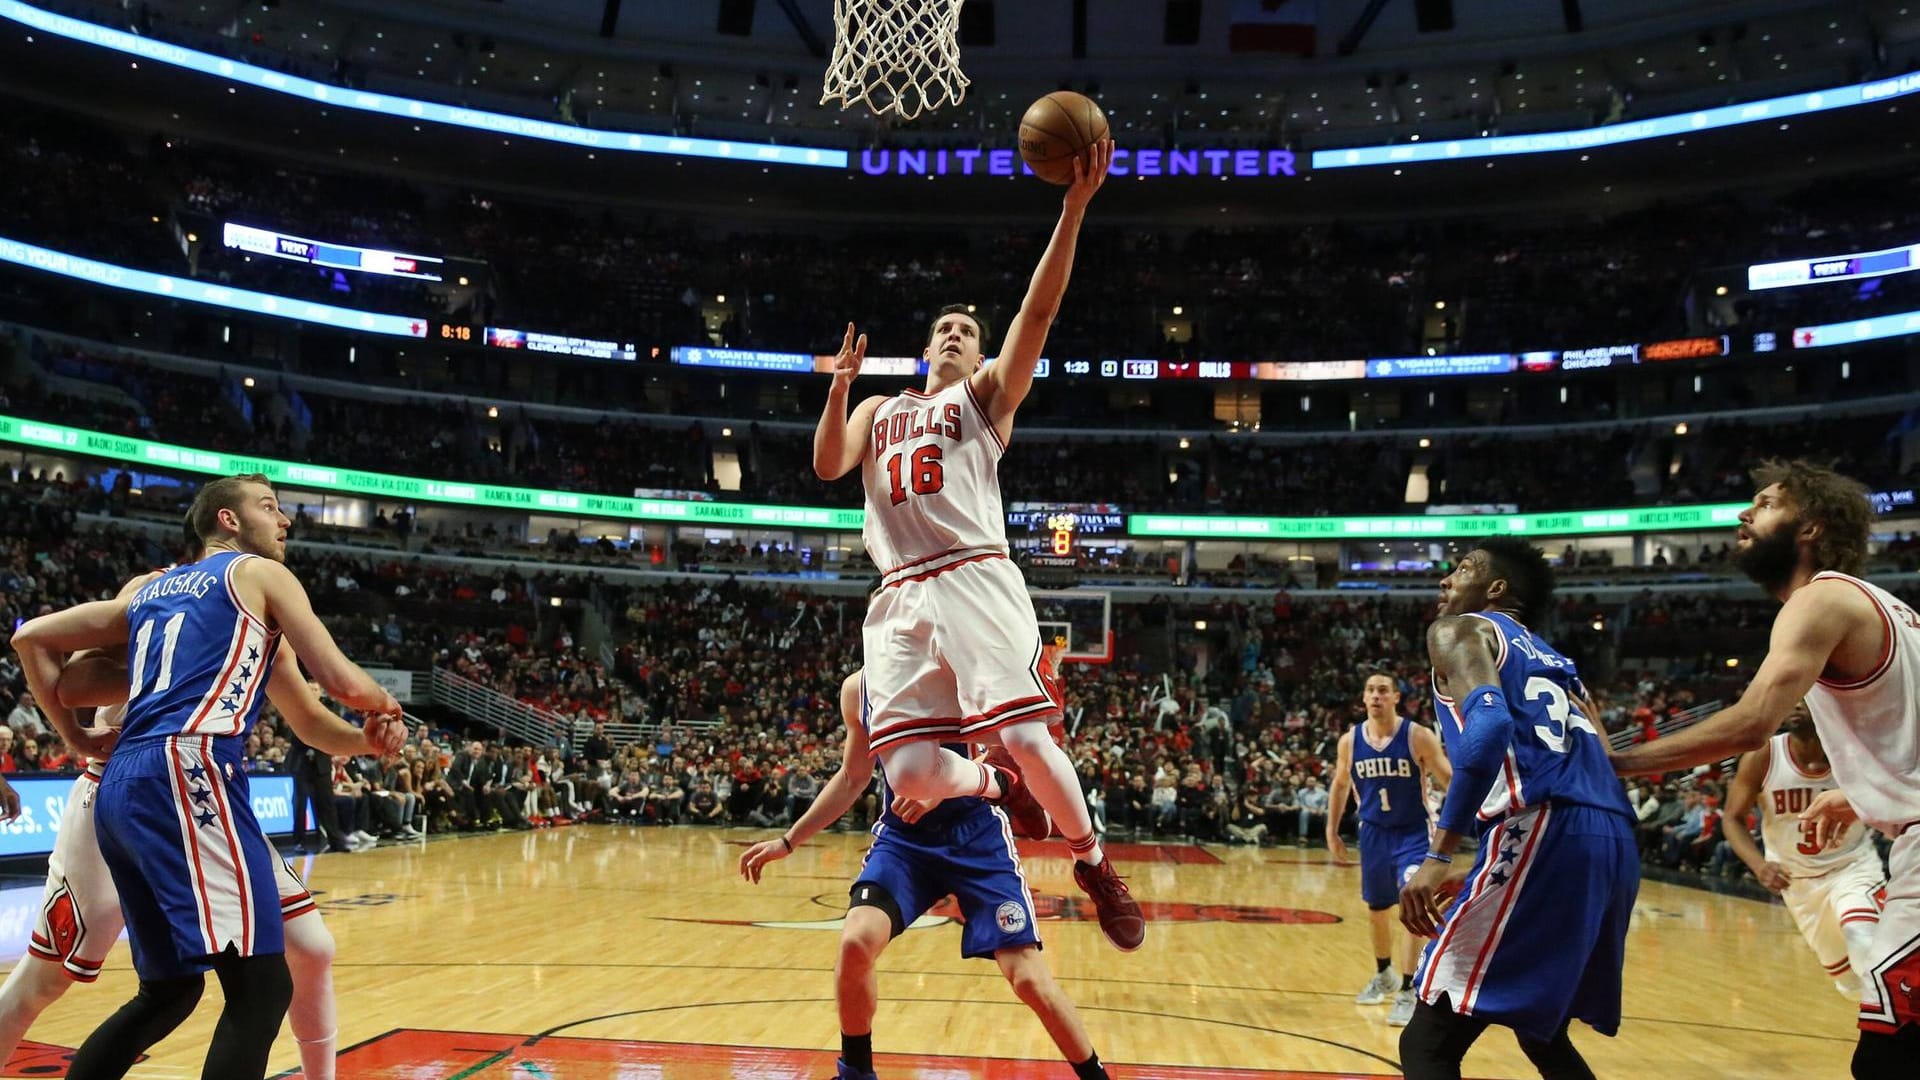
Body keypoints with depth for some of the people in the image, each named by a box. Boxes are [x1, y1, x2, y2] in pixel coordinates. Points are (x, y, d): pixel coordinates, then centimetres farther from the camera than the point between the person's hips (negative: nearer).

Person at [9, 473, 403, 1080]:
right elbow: (344, 683, 1)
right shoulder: (261, 573, 9)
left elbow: (32, 637, 29)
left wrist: (76, 738, 30)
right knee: (261, 985, -12)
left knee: (171, 988, 20)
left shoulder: (151, 591, 28)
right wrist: (387, 708, 22)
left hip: (120, 788, 9)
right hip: (185, 771, -9)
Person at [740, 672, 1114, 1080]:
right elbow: (852, 778, 14)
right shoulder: (856, 689, 1)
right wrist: (788, 841, 14)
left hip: (976, 834, -3)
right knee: (856, 943, -20)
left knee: (1029, 977, -10)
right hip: (902, 837, 3)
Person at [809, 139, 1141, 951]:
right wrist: (840, 384, 0)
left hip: (976, 582, -3)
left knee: (1025, 737, -18)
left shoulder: (987, 393, 17)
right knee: (911, 774, -12)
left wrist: (1073, 207, -8)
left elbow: (1038, 312, 1)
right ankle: (998, 784, 23)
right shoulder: (878, 410, 29)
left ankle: (1095, 866, 8)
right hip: (901, 600, 3)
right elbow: (827, 466, 11)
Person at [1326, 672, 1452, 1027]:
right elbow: (1341, 786, 11)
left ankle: (1408, 992, -9)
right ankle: (1384, 976, 40)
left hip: (1413, 832, -4)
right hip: (1374, 832, 4)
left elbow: (1449, 780, -9)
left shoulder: (1419, 737, -15)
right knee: (1377, 910, 16)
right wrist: (1332, 831, 11)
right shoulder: (1350, 741, -4)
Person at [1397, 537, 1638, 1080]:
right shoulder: (1555, 661, 32)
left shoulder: (1460, 629, 9)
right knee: (1542, 1034, 27)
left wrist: (1439, 857, -16)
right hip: (1612, 841, 9)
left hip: (1541, 832, -8)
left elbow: (1490, 724, -13)